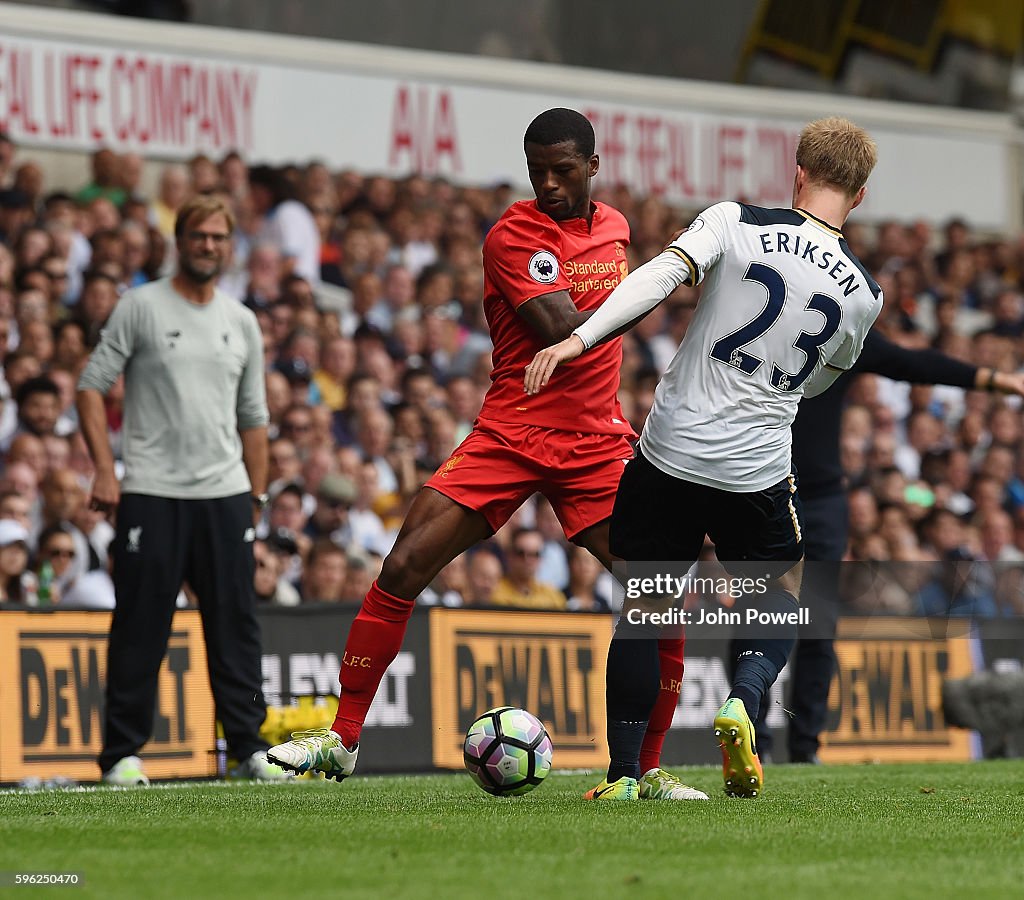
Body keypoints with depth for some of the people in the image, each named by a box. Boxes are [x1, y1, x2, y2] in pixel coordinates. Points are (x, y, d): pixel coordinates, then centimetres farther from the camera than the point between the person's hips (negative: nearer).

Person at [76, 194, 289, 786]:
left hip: (225, 494, 4)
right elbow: (92, 387, -2)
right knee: (140, 629, -3)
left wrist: (258, 498, 12)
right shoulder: (142, 307, 0)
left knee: (237, 625, 3)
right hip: (152, 493, -4)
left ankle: (250, 747, 9)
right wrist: (105, 470, -12)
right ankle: (123, 753, 3)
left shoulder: (242, 322, 13)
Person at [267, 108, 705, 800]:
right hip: (510, 435, -4)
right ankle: (342, 739, 0)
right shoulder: (513, 235, -8)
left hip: (597, 444, 4)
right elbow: (560, 330, -19)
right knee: (403, 569, -12)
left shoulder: (615, 227, 12)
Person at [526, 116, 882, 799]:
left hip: (669, 453, 0)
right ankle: (744, 699, -5)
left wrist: (578, 339, -24)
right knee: (785, 595, 23)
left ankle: (625, 773, 9)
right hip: (758, 472, 0)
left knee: (642, 609, 14)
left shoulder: (736, 223, -4)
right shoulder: (863, 291, 3)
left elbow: (663, 274, -20)